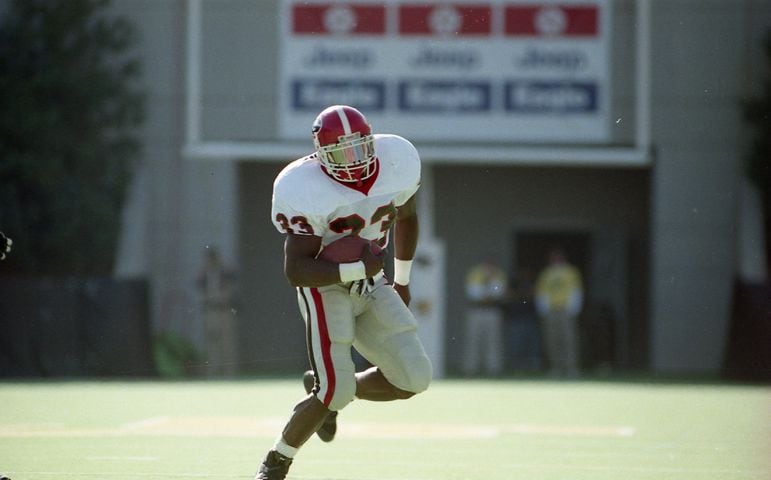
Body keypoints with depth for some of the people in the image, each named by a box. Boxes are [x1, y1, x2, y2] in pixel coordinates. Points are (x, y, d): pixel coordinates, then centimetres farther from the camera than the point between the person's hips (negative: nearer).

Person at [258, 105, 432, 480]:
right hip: (325, 287, -6)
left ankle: (326, 391, 21)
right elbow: (295, 270, -25)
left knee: (413, 379, -4)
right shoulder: (307, 191, -24)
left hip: (369, 284, 6)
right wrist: (356, 269, -33)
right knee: (336, 391, -17)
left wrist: (402, 280, 23)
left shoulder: (397, 162, -7)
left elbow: (406, 216, 15)